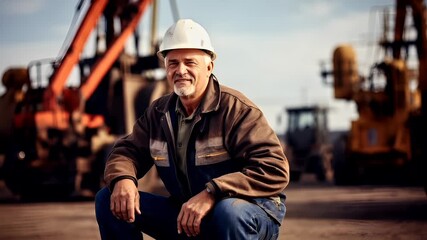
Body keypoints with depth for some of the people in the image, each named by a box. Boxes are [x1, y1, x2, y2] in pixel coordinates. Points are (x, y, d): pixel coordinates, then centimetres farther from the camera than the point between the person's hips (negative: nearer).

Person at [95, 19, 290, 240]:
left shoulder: (235, 109, -17)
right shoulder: (159, 112, 4)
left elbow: (275, 170, -25)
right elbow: (128, 151, 10)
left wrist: (212, 193, -35)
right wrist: (122, 178, -17)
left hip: (248, 215, -6)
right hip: (186, 216, 6)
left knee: (228, 211, -42)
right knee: (109, 200, -4)